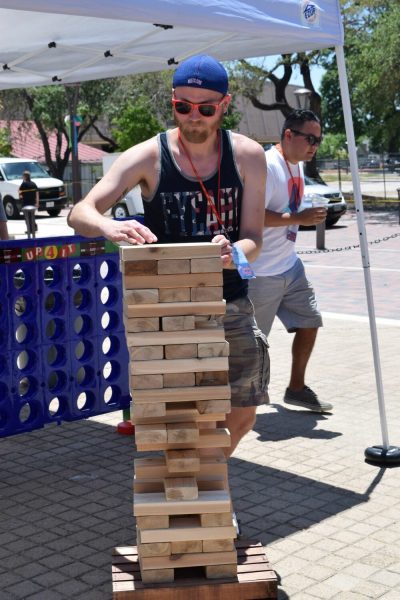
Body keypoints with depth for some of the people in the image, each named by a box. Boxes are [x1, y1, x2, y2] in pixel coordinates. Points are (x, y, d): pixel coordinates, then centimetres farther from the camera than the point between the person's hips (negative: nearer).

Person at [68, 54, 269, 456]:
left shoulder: (247, 156, -3)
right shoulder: (148, 157, -9)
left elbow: (253, 239, -4)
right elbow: (79, 214, -16)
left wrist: (234, 252, -29)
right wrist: (110, 228, -40)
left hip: (230, 305, 3)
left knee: (241, 415, 10)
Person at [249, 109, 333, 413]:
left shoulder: (298, 166, 10)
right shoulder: (267, 165, -20)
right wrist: (300, 218, -25)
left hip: (290, 265, 9)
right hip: (262, 272, -9)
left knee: (309, 322, 11)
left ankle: (297, 387, 25)